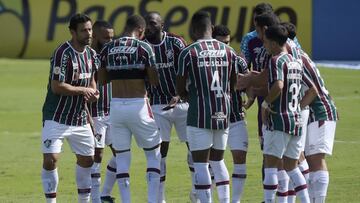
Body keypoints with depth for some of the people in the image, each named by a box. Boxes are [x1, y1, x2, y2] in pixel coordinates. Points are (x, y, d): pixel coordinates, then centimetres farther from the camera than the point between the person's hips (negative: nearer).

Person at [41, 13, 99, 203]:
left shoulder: (91, 54, 5)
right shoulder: (62, 53, -19)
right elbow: (57, 87, -23)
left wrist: (93, 92, -3)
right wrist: (84, 90, -15)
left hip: (80, 118, 7)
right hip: (56, 118, -7)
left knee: (87, 159, 13)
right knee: (51, 159, -14)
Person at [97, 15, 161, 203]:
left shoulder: (107, 49, 4)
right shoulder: (143, 48, -7)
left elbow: (101, 80, 12)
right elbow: (154, 81, -6)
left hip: (116, 106, 3)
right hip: (138, 106, -3)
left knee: (122, 156, 10)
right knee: (153, 153, 12)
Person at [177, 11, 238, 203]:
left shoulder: (188, 52, -8)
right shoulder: (228, 51, 5)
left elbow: (180, 88, -3)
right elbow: (234, 85, 11)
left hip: (199, 115, -5)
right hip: (223, 114, 5)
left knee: (200, 164, -1)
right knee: (218, 161, 17)